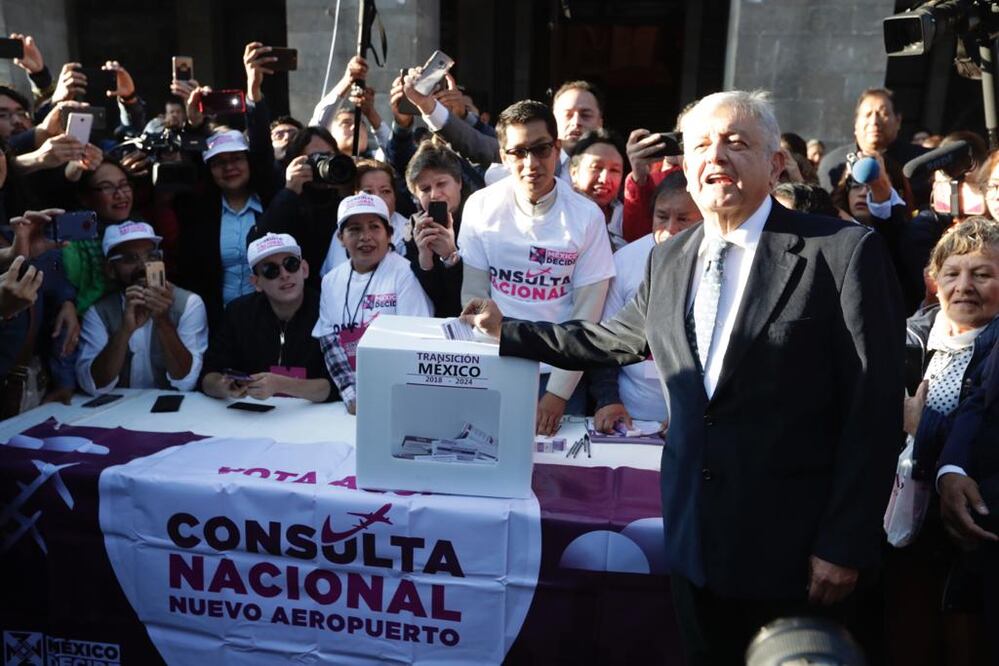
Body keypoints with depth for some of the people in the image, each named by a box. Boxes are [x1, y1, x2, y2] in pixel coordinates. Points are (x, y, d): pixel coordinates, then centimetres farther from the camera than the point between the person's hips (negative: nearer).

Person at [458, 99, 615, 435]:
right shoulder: (481, 206, -5)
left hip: (560, 372, -1)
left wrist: (558, 393, -10)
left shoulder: (587, 216, -8)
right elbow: (474, 298, -1)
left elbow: (587, 314, -7)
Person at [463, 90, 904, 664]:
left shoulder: (844, 251, -12)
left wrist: (846, 544, -14)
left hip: (797, 545, -5)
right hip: (697, 539, 5)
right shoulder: (669, 258, 7)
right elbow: (614, 339, 20)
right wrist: (510, 331, 14)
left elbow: (874, 404, -13)